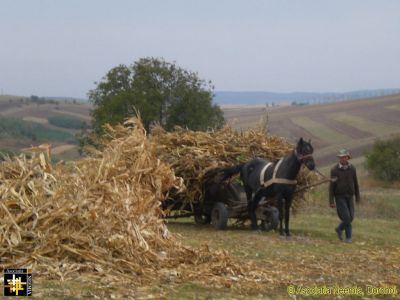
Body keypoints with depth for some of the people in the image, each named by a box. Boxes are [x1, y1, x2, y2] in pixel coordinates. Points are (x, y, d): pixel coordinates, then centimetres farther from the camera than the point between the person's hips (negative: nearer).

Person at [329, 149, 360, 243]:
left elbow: (356, 183, 8)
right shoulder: (334, 170, -10)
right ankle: (348, 237, 4)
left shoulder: (352, 168, -1)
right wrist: (331, 201, -12)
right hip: (339, 196, -4)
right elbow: (331, 186, -9)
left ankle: (339, 229, 29)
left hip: (349, 196, 4)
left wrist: (357, 197, 10)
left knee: (350, 217, 3)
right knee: (346, 217, -12)